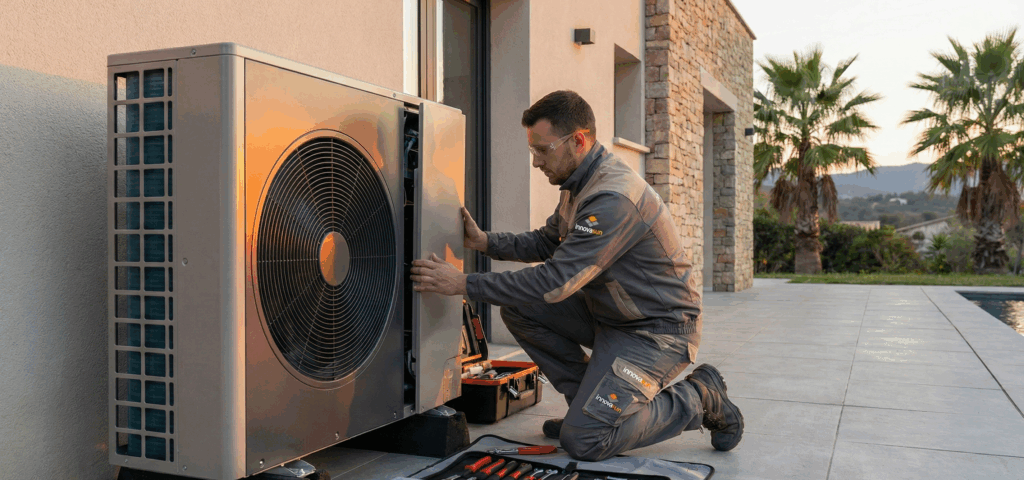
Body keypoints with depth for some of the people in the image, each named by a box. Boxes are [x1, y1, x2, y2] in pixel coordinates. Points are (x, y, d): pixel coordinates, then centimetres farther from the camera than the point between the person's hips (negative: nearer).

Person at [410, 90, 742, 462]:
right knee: (518, 309, -2)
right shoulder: (580, 185, 5)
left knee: (583, 440, -18)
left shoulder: (614, 199, -28)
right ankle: (589, 402, 10)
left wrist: (465, 284, -25)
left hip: (658, 329, -9)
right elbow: (546, 243, 15)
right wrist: (484, 241, 0)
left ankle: (697, 399, 2)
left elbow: (555, 281, -30)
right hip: (610, 315, 9)